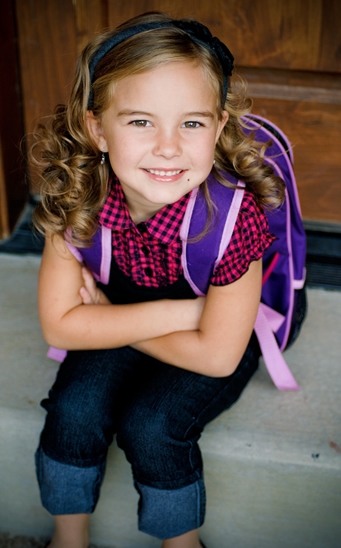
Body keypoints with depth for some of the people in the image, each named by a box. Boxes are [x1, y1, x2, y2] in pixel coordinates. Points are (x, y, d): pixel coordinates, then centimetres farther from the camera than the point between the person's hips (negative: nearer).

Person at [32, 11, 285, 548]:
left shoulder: (232, 214, -34)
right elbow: (59, 324, -19)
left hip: (221, 344, -3)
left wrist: (109, 318, -19)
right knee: (74, 406, -18)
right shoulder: (79, 199, -24)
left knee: (149, 423, -23)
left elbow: (217, 354, -27)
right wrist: (175, 311, -27)